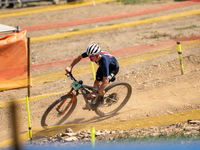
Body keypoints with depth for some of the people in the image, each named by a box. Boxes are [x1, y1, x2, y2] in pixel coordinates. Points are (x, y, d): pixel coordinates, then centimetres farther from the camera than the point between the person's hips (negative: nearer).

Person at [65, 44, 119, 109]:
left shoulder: (104, 61, -46)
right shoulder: (92, 53, -30)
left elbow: (105, 81, -44)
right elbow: (79, 57, -10)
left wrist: (97, 93, -48)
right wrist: (70, 67, -22)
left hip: (113, 68, -7)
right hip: (102, 66, 7)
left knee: (100, 85, -20)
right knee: (96, 83, 7)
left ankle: (101, 100, 9)